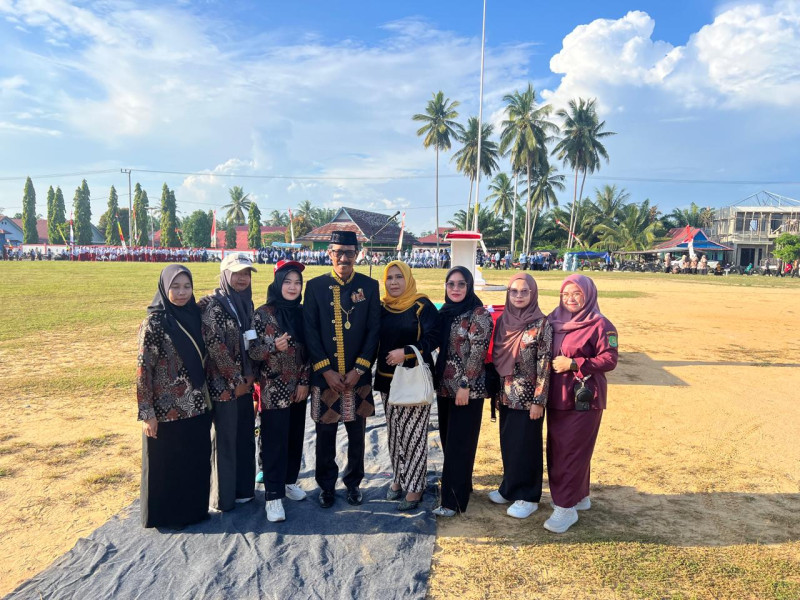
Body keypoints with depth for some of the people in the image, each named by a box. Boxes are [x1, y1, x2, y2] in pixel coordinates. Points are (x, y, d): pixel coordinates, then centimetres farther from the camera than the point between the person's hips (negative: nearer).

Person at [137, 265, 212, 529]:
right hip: (166, 409, -5)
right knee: (165, 465, 11)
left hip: (196, 406, 6)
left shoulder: (194, 315, 4)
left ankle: (193, 508, 35)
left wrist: (206, 398, 13)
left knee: (196, 462, 17)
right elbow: (143, 368, -13)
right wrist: (147, 413, -14)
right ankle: (165, 514, 30)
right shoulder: (154, 322, -14)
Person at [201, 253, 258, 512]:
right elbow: (214, 345, -17)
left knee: (245, 435, 14)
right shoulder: (213, 304, -12)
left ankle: (243, 488, 29)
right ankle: (224, 495, 20)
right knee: (225, 438, 5)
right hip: (224, 383, -7)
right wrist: (235, 380, -13)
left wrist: (250, 374, 4)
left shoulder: (246, 303, 9)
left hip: (245, 382, 7)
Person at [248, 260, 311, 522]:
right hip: (273, 389, -5)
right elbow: (252, 351, -9)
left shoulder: (303, 313, 4)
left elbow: (309, 351, 7)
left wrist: (305, 382, 0)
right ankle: (274, 495, 9)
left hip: (298, 388, 5)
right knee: (274, 441, -1)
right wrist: (274, 346, -27)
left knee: (296, 438, 14)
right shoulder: (263, 314, -9)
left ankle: (290, 481, 33)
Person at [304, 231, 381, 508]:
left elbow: (374, 331, -1)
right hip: (325, 375, 0)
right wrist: (327, 371, -10)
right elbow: (310, 331, -3)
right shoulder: (315, 286, 0)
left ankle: (353, 482, 32)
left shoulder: (369, 286, 1)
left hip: (358, 376, 1)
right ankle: (326, 485, 30)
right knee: (325, 434, 11)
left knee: (357, 433, 12)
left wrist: (358, 370, -8)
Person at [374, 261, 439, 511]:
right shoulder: (382, 308, 7)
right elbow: (375, 340, 11)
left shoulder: (422, 306, -8)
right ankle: (398, 478, 29)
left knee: (413, 433, -3)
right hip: (388, 379, 5)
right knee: (394, 432, 14)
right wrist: (371, 372, 2)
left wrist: (406, 352, -23)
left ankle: (414, 487, 9)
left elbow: (433, 338, -14)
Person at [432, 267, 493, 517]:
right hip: (445, 385, 7)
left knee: (460, 443, 0)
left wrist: (465, 386, -18)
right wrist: (438, 380, 12)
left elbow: (477, 353, -16)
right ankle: (460, 485, 32)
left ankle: (454, 500, 9)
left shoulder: (478, 314, -12)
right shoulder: (444, 312, 9)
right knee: (448, 439, 15)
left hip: (467, 388, -7)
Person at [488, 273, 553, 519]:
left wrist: (539, 400, -14)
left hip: (527, 397, -5)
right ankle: (510, 487, 33)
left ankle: (528, 497, 21)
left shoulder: (541, 324, -12)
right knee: (507, 443, 16)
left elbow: (545, 365, -13)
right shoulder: (502, 321, 4)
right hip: (506, 395, 5)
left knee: (525, 445, 5)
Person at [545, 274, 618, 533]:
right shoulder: (554, 321, 9)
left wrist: (573, 364, -19)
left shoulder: (600, 325, -9)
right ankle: (579, 496, 31)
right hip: (556, 397, 7)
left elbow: (609, 360, -13)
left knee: (572, 451, -3)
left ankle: (566, 507, 7)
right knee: (556, 450, 13)